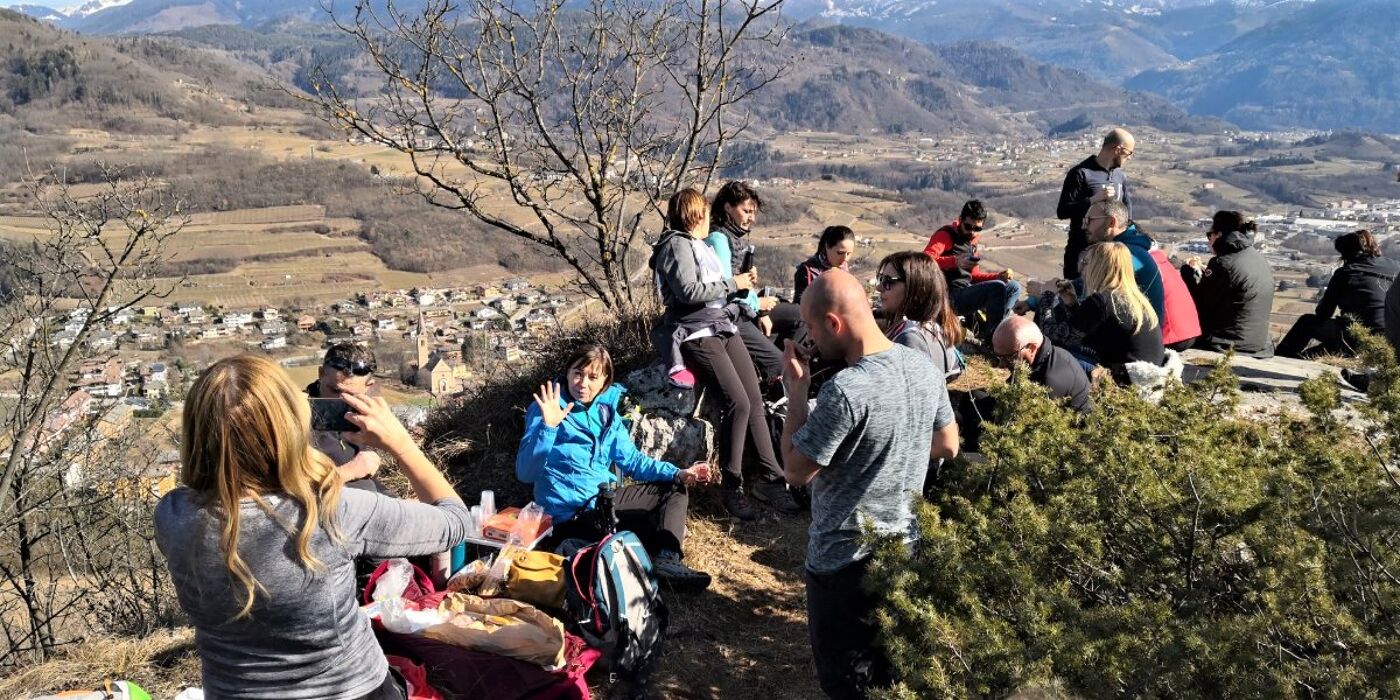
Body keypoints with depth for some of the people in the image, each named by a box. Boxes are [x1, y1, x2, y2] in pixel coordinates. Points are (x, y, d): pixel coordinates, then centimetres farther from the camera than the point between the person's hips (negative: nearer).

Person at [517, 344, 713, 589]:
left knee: (675, 490, 6)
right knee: (651, 526, -21)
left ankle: (667, 559, -16)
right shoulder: (546, 410, -13)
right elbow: (525, 473, -22)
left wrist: (678, 474, -4)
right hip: (571, 515, -8)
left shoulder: (605, 411, 7)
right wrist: (548, 427, -35)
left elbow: (631, 459, 8)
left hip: (604, 499, 8)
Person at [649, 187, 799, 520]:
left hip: (724, 327, 9)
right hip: (697, 334, -9)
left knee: (755, 401, -4)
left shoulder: (701, 246, 23)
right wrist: (732, 283, -10)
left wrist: (741, 282, 15)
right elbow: (688, 291, -19)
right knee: (737, 403, -20)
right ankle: (732, 487, -10)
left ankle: (770, 479, -2)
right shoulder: (677, 245, -5)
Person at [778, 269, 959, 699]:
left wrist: (796, 394, -12)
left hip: (846, 559, -8)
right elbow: (948, 446, 10)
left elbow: (795, 472, -18)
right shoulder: (924, 368, -4)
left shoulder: (845, 392, -29)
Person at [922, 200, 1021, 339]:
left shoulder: (971, 242, 19)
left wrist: (999, 276, 2)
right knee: (997, 287, -24)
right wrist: (955, 261, -39)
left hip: (967, 291, 9)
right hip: (951, 297, -9)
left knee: (1014, 287, 7)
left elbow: (974, 275, 19)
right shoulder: (946, 235, -7)